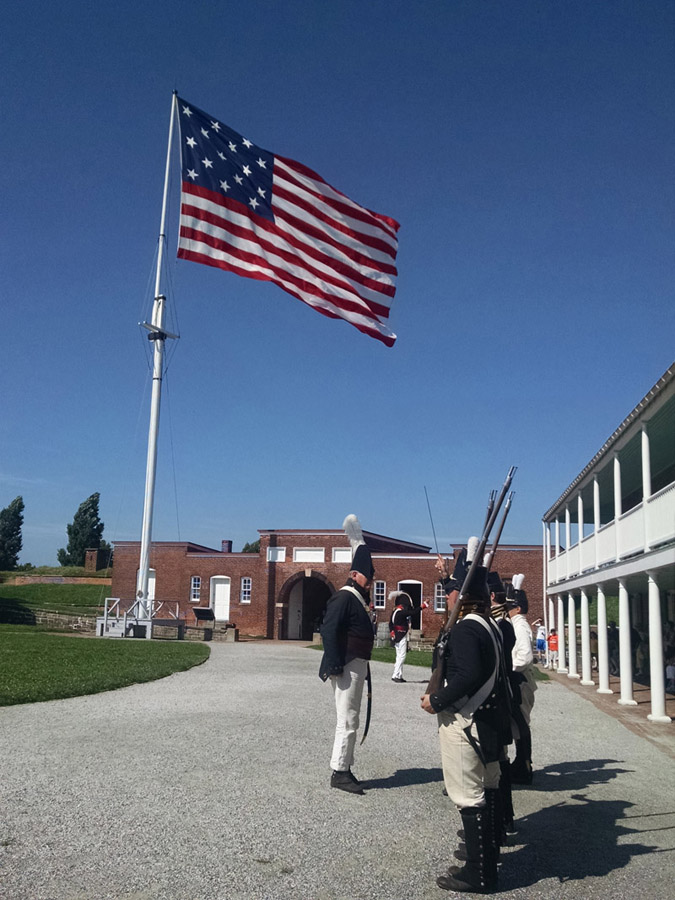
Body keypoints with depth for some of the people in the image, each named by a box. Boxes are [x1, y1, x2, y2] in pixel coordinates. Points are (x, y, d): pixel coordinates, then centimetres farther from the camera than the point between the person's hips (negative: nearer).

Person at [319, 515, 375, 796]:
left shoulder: (359, 598, 15)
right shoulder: (343, 597, -15)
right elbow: (329, 631, -22)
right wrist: (335, 666, -25)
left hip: (357, 666, 10)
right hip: (347, 667, -10)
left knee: (349, 719, 15)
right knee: (348, 720, -6)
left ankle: (344, 769, 23)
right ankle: (339, 773, 1)